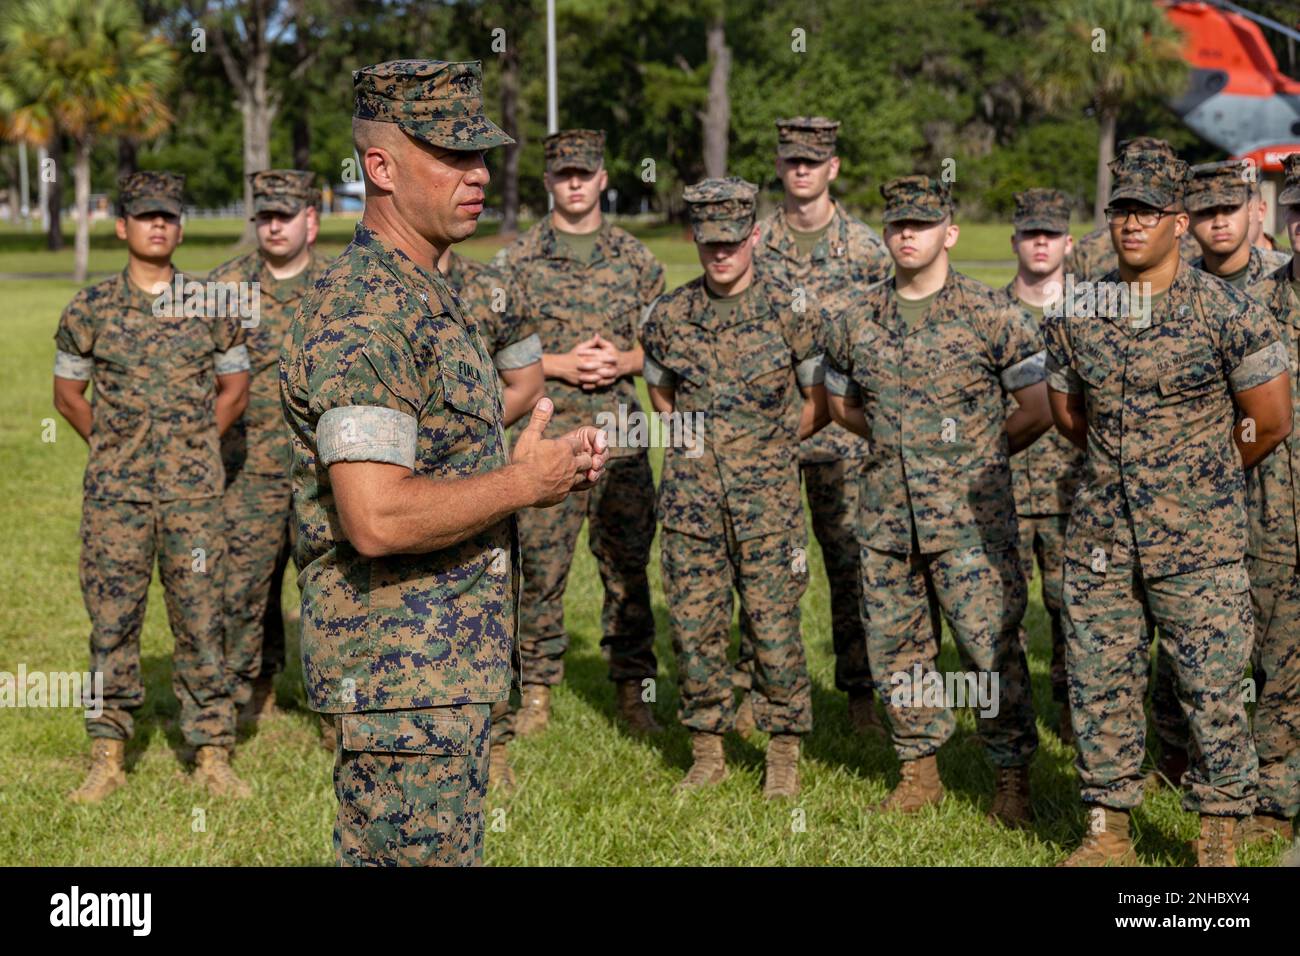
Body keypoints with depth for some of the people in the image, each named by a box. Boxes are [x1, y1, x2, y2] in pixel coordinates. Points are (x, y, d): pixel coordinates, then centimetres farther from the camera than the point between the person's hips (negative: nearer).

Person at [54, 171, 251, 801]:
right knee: (111, 622, 3)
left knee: (200, 622, 2)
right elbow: (67, 392, 11)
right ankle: (107, 757, 12)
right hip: (114, 493, 0)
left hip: (194, 492, 0)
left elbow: (234, 388, 13)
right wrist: (112, 447, 7)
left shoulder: (212, 306, 3)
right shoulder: (91, 309, 2)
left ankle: (212, 754, 10)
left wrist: (191, 445, 8)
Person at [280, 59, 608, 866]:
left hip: (450, 664, 10)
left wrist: (545, 467, 9)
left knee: (417, 854, 17)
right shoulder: (365, 315, -19)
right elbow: (376, 519, -28)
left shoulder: (429, 298, 15)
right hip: (404, 675, -10)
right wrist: (523, 482, -16)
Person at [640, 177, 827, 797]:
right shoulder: (667, 318, 4)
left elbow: (818, 404, 5)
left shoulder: (788, 313, -4)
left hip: (766, 497, -2)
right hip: (690, 496, 3)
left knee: (774, 626, 0)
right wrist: (698, 441, 13)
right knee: (693, 626, 5)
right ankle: (707, 752, 18)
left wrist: (766, 446, 6)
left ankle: (784, 753, 14)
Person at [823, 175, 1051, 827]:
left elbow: (1037, 410, -2)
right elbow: (842, 406, 23)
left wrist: (977, 455, 6)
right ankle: (919, 770, 24)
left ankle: (1012, 778, 8)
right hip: (886, 514, 4)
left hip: (971, 515, -4)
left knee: (993, 645, -4)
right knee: (895, 646, 10)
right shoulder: (855, 324, 7)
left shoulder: (992, 316, -5)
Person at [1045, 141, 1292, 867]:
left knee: (1213, 692, 0)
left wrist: (1205, 478, 9)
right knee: (1099, 686, 8)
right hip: (1101, 540, 4)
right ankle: (1109, 831, 21)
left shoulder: (1229, 312, -8)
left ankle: (1220, 839, 13)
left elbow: (1271, 420, -2)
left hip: (1199, 543, -4)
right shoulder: (1075, 314, 4)